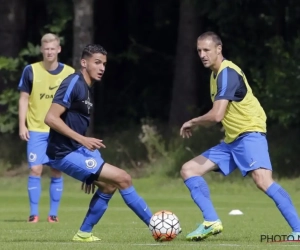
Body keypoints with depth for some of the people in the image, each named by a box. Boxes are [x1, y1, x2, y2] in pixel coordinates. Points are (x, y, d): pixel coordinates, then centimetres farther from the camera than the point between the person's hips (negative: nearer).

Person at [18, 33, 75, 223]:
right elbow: (24, 99, 3)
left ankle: (54, 213, 9)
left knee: (57, 172, 1)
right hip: (36, 129, -1)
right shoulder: (31, 71, -1)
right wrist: (22, 125, -4)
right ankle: (34, 213, 0)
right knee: (35, 170, -7)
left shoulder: (69, 73, 2)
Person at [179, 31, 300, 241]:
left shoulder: (227, 73, -16)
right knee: (188, 170, 6)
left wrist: (192, 123, -8)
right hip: (231, 139, 10)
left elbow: (216, 115, -24)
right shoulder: (216, 74, 14)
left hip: (250, 134, -10)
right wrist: (197, 125, 14)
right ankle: (212, 222, -3)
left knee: (263, 180, -29)